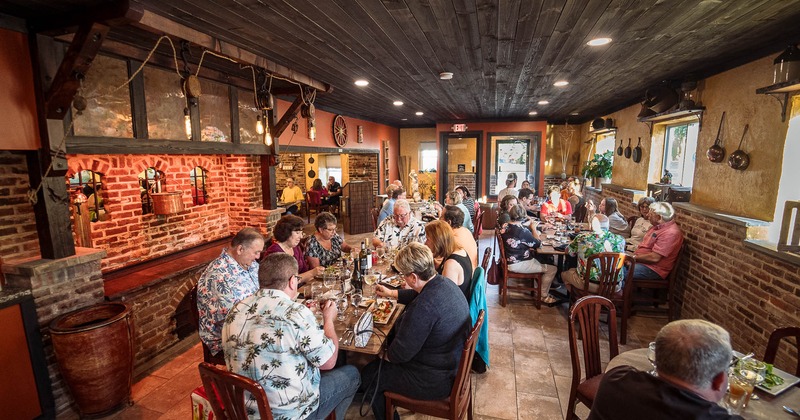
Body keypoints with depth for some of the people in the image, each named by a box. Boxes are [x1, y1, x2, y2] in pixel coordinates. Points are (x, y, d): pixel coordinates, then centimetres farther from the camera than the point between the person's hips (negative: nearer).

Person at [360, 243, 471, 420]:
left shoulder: (424, 306, -36)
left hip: (436, 381, -9)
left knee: (368, 376, 9)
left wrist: (386, 355, -2)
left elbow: (401, 352, -23)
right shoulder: (445, 283, -8)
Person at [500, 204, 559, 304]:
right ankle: (543, 296, 16)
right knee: (552, 269, 1)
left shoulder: (506, 227, -2)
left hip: (509, 260, 9)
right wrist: (533, 228, -1)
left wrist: (531, 229, 2)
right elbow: (538, 244, -11)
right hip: (518, 265, -9)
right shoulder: (522, 231, -27)